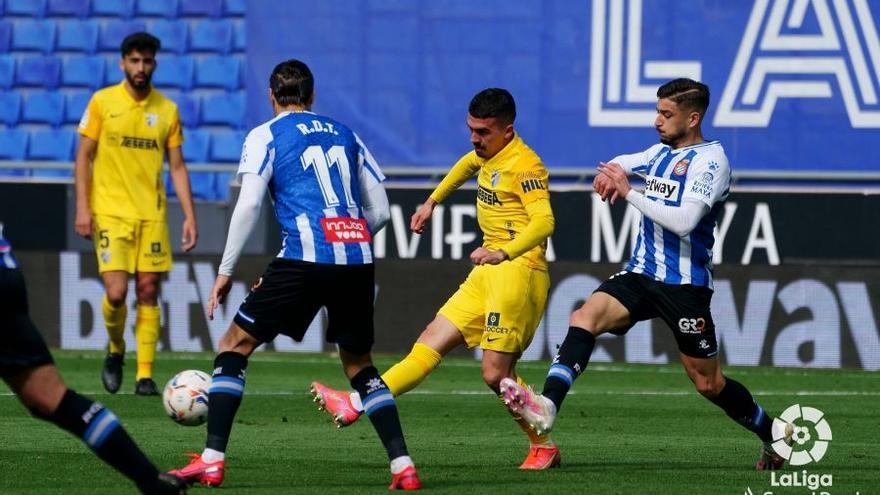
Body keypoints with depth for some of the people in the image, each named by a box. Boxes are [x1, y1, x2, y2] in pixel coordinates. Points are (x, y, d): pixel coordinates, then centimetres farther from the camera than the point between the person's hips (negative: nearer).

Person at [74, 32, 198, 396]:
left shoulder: (167, 110, 6)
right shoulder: (102, 102, 0)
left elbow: (177, 166, 9)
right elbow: (84, 157, 2)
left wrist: (189, 216, 2)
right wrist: (83, 207, -7)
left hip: (152, 214, 2)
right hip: (110, 212, -2)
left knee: (148, 292, 0)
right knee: (116, 291, -12)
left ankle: (145, 375, 4)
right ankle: (115, 350, 17)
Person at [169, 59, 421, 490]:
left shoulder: (265, 136, 10)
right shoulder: (345, 135, 23)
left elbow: (248, 204, -3)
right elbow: (380, 211, 20)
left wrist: (225, 270, 2)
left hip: (305, 258, -4)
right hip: (358, 260, 4)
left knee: (235, 345, 8)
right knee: (358, 363, 21)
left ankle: (212, 461, -2)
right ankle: (403, 466, 7)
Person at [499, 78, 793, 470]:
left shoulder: (710, 159, -11)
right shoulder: (661, 152, 12)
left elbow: (684, 221, -24)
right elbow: (619, 165, 32)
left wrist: (628, 192, -21)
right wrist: (608, 173, 6)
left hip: (684, 286, -6)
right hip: (640, 276, 6)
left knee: (708, 383, 3)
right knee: (585, 317, -22)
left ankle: (774, 435, 27)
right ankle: (547, 405, -37)